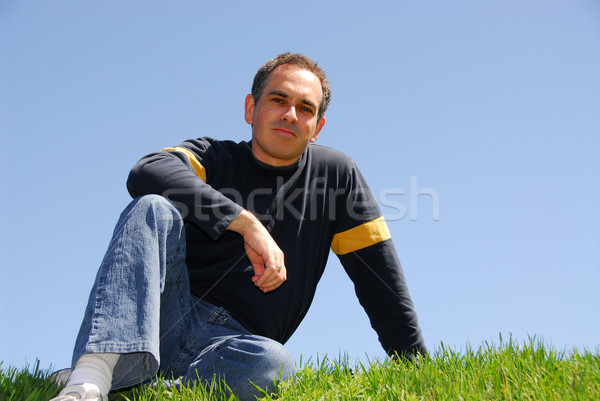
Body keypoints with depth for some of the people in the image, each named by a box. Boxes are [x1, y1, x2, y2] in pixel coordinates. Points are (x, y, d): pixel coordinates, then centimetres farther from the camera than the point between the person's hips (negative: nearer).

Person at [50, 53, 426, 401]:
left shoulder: (336, 174, 13)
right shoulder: (212, 157, 8)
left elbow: (382, 280, 11)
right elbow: (147, 173, -17)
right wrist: (247, 223, -24)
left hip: (234, 341, 0)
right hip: (167, 316, 0)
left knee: (273, 364, -36)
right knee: (154, 208, -26)